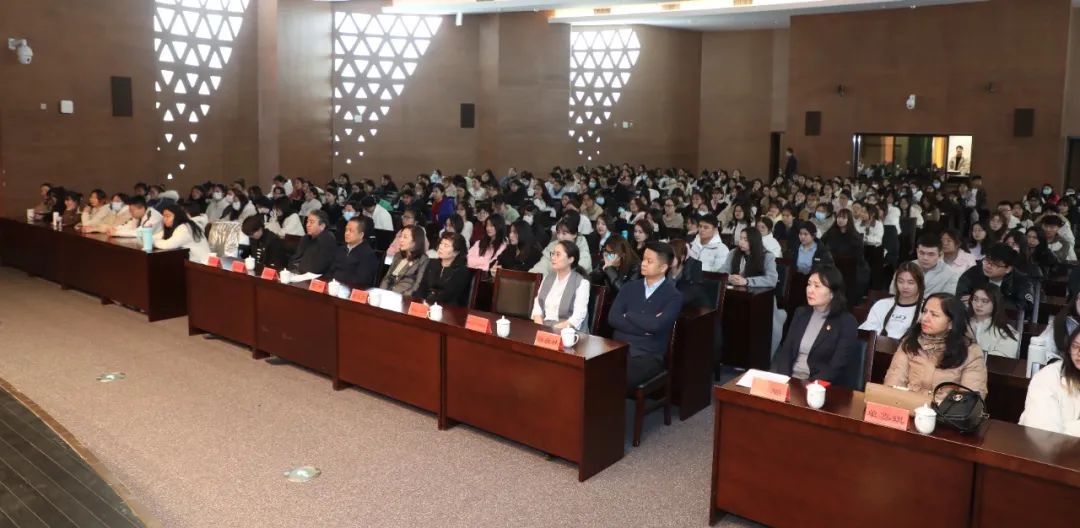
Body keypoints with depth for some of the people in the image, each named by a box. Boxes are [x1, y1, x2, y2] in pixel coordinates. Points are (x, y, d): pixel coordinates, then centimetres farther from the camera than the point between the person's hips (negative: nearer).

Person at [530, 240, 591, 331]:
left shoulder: (582, 282, -5)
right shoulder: (548, 276, 13)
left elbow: (578, 317, -13)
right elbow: (538, 304, 9)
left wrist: (555, 329, -22)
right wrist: (539, 327, -8)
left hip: (567, 331, -4)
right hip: (543, 327, 4)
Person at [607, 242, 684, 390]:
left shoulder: (674, 296, 0)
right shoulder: (629, 287, 13)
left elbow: (655, 325, -16)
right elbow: (612, 318, 0)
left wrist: (628, 315, 0)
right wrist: (644, 328, -9)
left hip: (648, 356, -4)